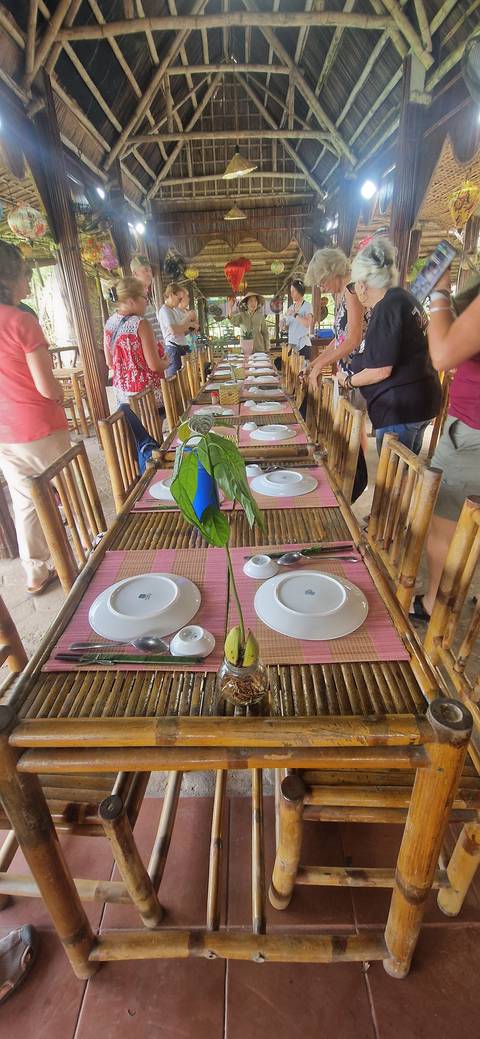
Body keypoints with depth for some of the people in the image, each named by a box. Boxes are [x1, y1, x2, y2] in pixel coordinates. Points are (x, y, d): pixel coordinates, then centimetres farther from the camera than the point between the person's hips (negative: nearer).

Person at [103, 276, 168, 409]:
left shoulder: (109, 323, 4)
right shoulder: (141, 324, -17)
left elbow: (110, 362, 12)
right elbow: (154, 366, -18)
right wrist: (166, 361, 3)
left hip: (122, 396, 7)